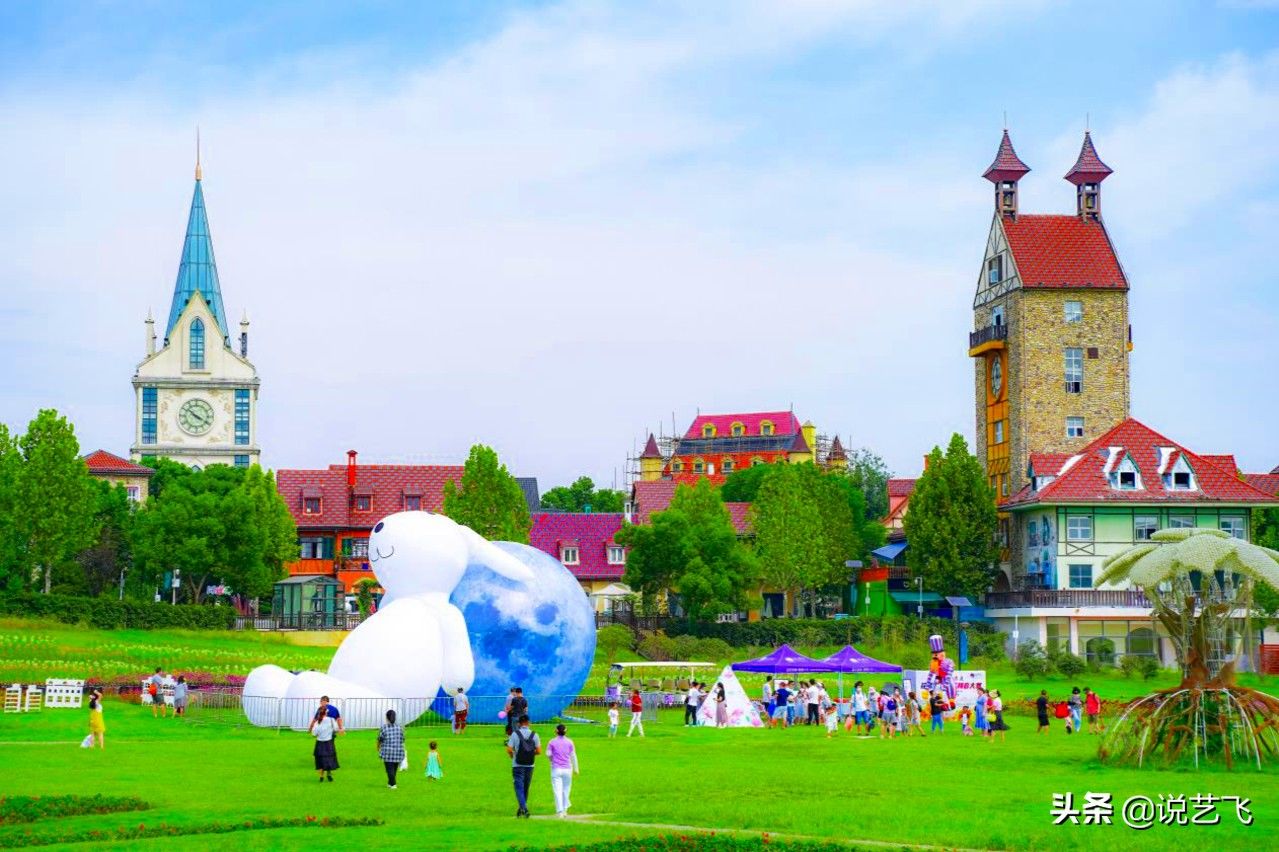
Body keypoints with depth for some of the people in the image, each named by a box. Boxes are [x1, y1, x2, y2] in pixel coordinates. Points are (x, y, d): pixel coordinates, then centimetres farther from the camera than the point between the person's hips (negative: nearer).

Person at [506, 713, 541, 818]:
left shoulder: (515, 734, -7)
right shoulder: (534, 735, 0)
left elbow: (509, 750, -10)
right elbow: (539, 751, -1)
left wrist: (512, 756, 10)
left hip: (517, 765, -3)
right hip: (530, 766, 3)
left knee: (519, 788, -5)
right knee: (525, 788, 15)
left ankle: (524, 808, -23)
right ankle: (522, 809, 24)